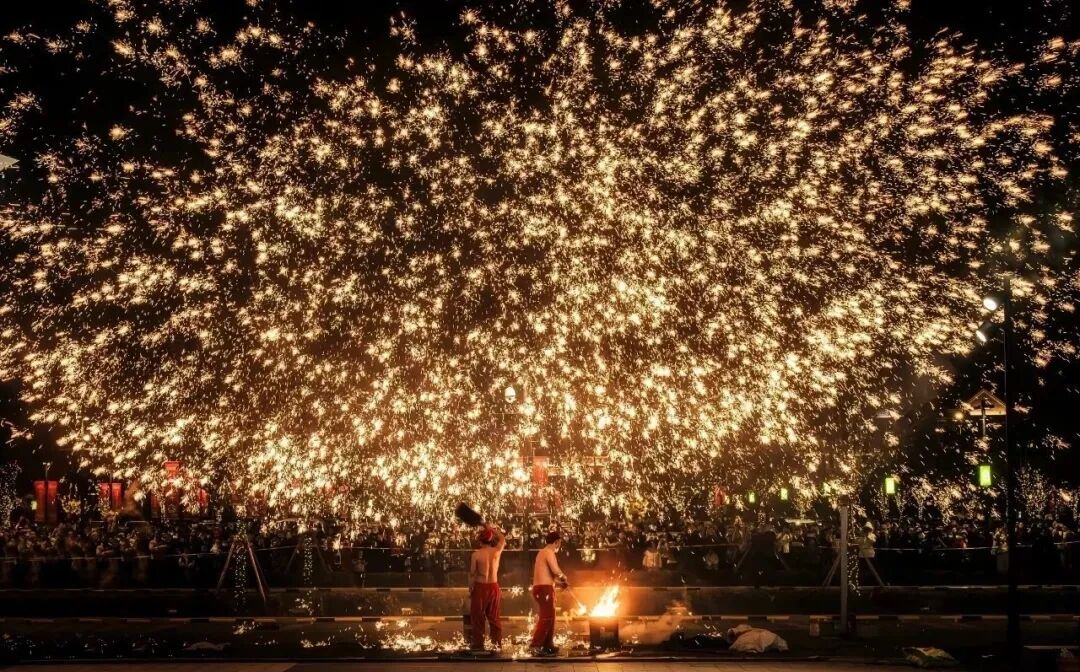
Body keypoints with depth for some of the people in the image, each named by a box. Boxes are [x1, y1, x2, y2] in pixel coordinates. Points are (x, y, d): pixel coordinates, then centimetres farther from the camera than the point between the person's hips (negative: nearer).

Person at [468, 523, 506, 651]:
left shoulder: (476, 554, -10)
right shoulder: (497, 551, -3)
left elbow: (472, 574, -7)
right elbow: (502, 539, 19)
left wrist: (470, 590, 2)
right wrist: (491, 528, 23)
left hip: (480, 587, -3)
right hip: (494, 586, 3)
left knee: (478, 617, 5)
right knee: (494, 617, 12)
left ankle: (478, 643, 4)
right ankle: (497, 642, 11)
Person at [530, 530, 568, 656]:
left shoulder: (542, 552, 20)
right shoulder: (549, 552, -11)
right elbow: (556, 571, -21)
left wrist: (559, 583, 19)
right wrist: (563, 577, 0)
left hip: (540, 589, 10)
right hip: (545, 589, -10)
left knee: (549, 617, 15)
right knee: (546, 618, -12)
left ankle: (548, 646, 18)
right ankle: (535, 645, -18)